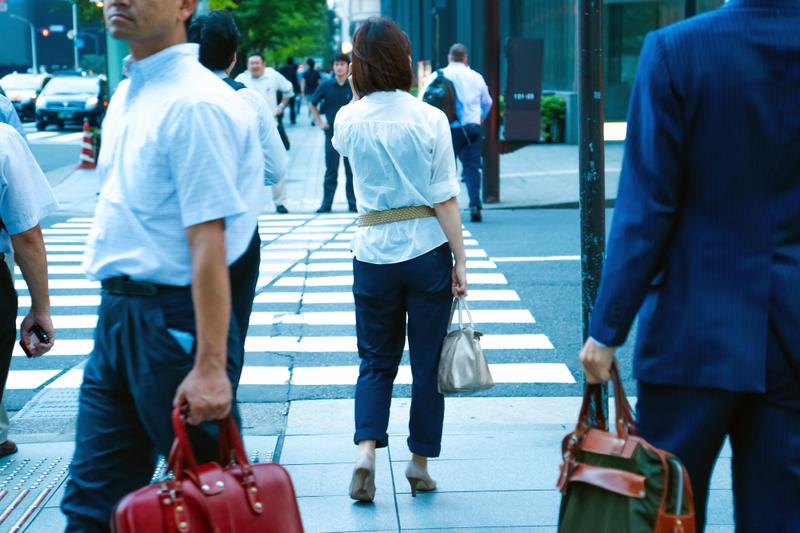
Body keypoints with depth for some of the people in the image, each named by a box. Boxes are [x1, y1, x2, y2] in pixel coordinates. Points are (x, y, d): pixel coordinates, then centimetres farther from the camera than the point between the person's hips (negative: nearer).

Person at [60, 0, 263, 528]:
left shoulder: (194, 104, -17)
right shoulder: (126, 94, 12)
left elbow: (207, 242, -22)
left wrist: (210, 366, -26)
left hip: (172, 321, -8)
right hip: (116, 316, 9)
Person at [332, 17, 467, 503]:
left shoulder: (348, 121, -2)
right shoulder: (429, 119, -9)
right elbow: (445, 199, -9)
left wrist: (362, 91, 24)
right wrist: (461, 261, -4)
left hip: (374, 253, 2)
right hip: (428, 251, -2)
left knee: (376, 360, 14)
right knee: (428, 362, 10)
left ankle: (367, 447, -6)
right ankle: (420, 463, 16)